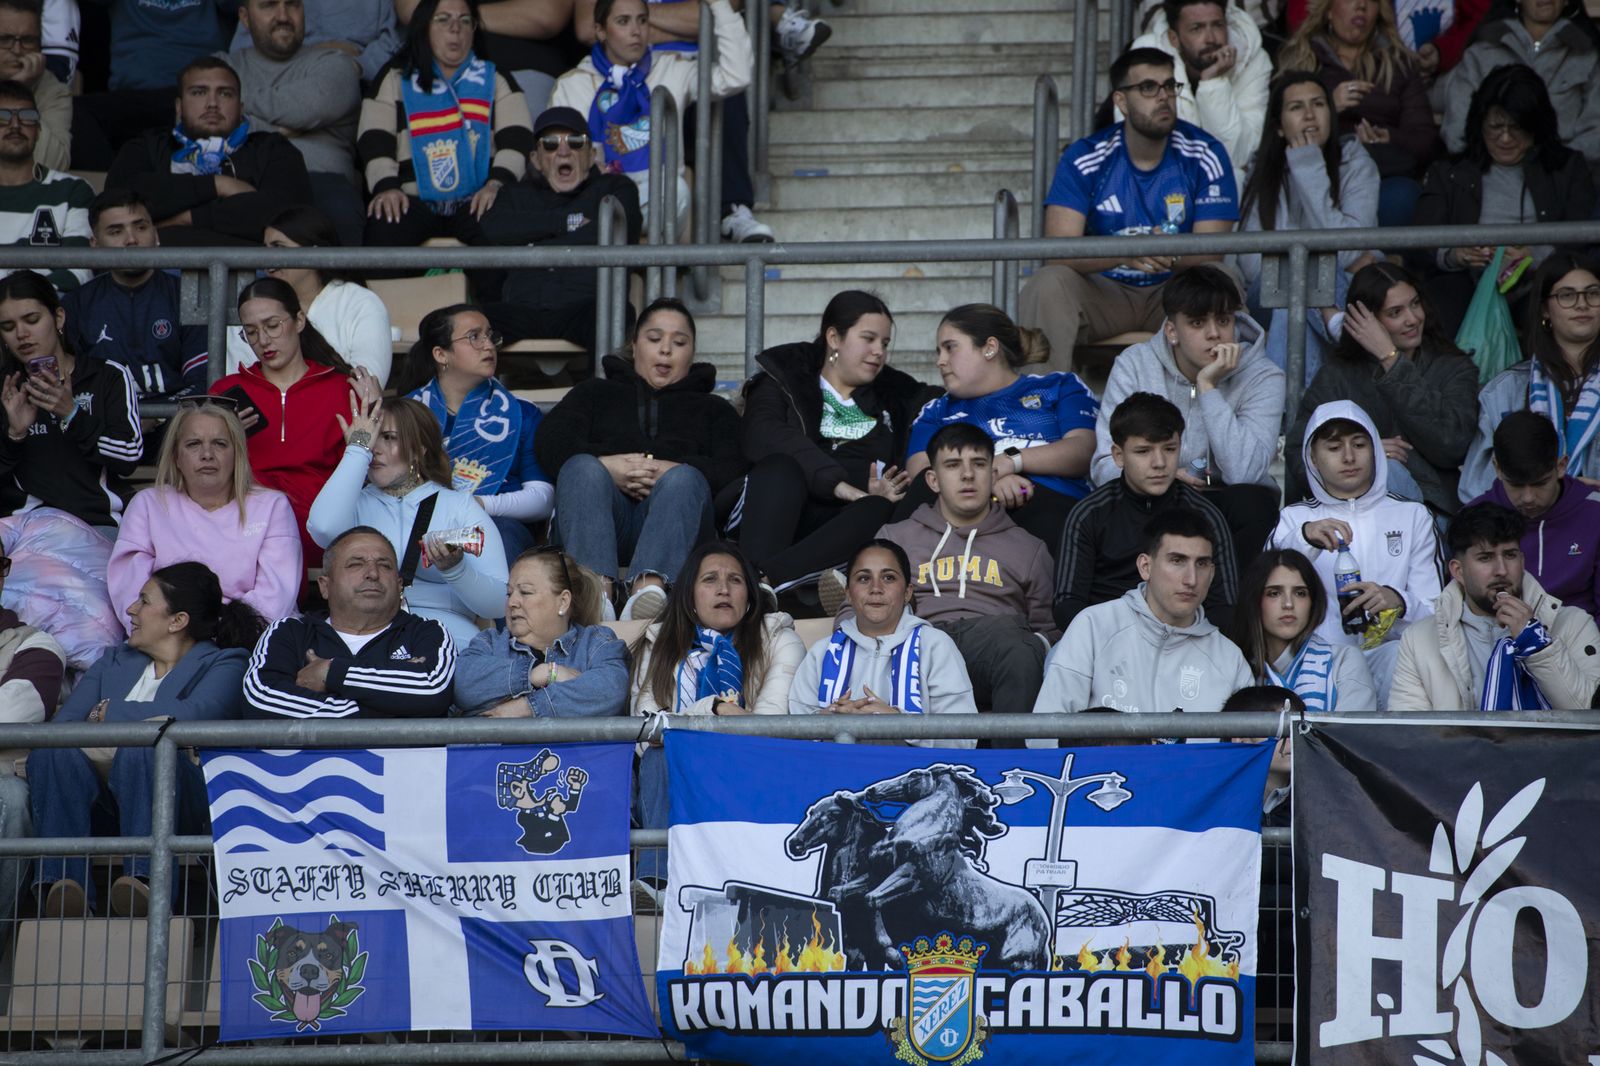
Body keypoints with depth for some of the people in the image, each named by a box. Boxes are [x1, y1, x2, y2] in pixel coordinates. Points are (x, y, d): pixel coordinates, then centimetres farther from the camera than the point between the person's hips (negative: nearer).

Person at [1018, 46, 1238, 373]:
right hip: (1105, 290, 0)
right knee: (1048, 284, -30)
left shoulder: (1205, 156, -6)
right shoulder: (1084, 159, -7)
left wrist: (1171, 256, -36)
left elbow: (1211, 252, -11)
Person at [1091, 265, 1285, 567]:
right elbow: (1106, 465, -7)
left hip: (1224, 508, 0)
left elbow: (1244, 473, -23)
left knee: (1255, 502, -34)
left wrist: (1208, 386, -22)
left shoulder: (1262, 378, -7)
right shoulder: (1135, 365, -2)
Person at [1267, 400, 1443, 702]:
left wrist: (1396, 601, -15)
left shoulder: (1412, 516, 20)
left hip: (1389, 648, 0)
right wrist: (1305, 538, -21)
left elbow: (1434, 611, 9)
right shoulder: (1296, 518, 19)